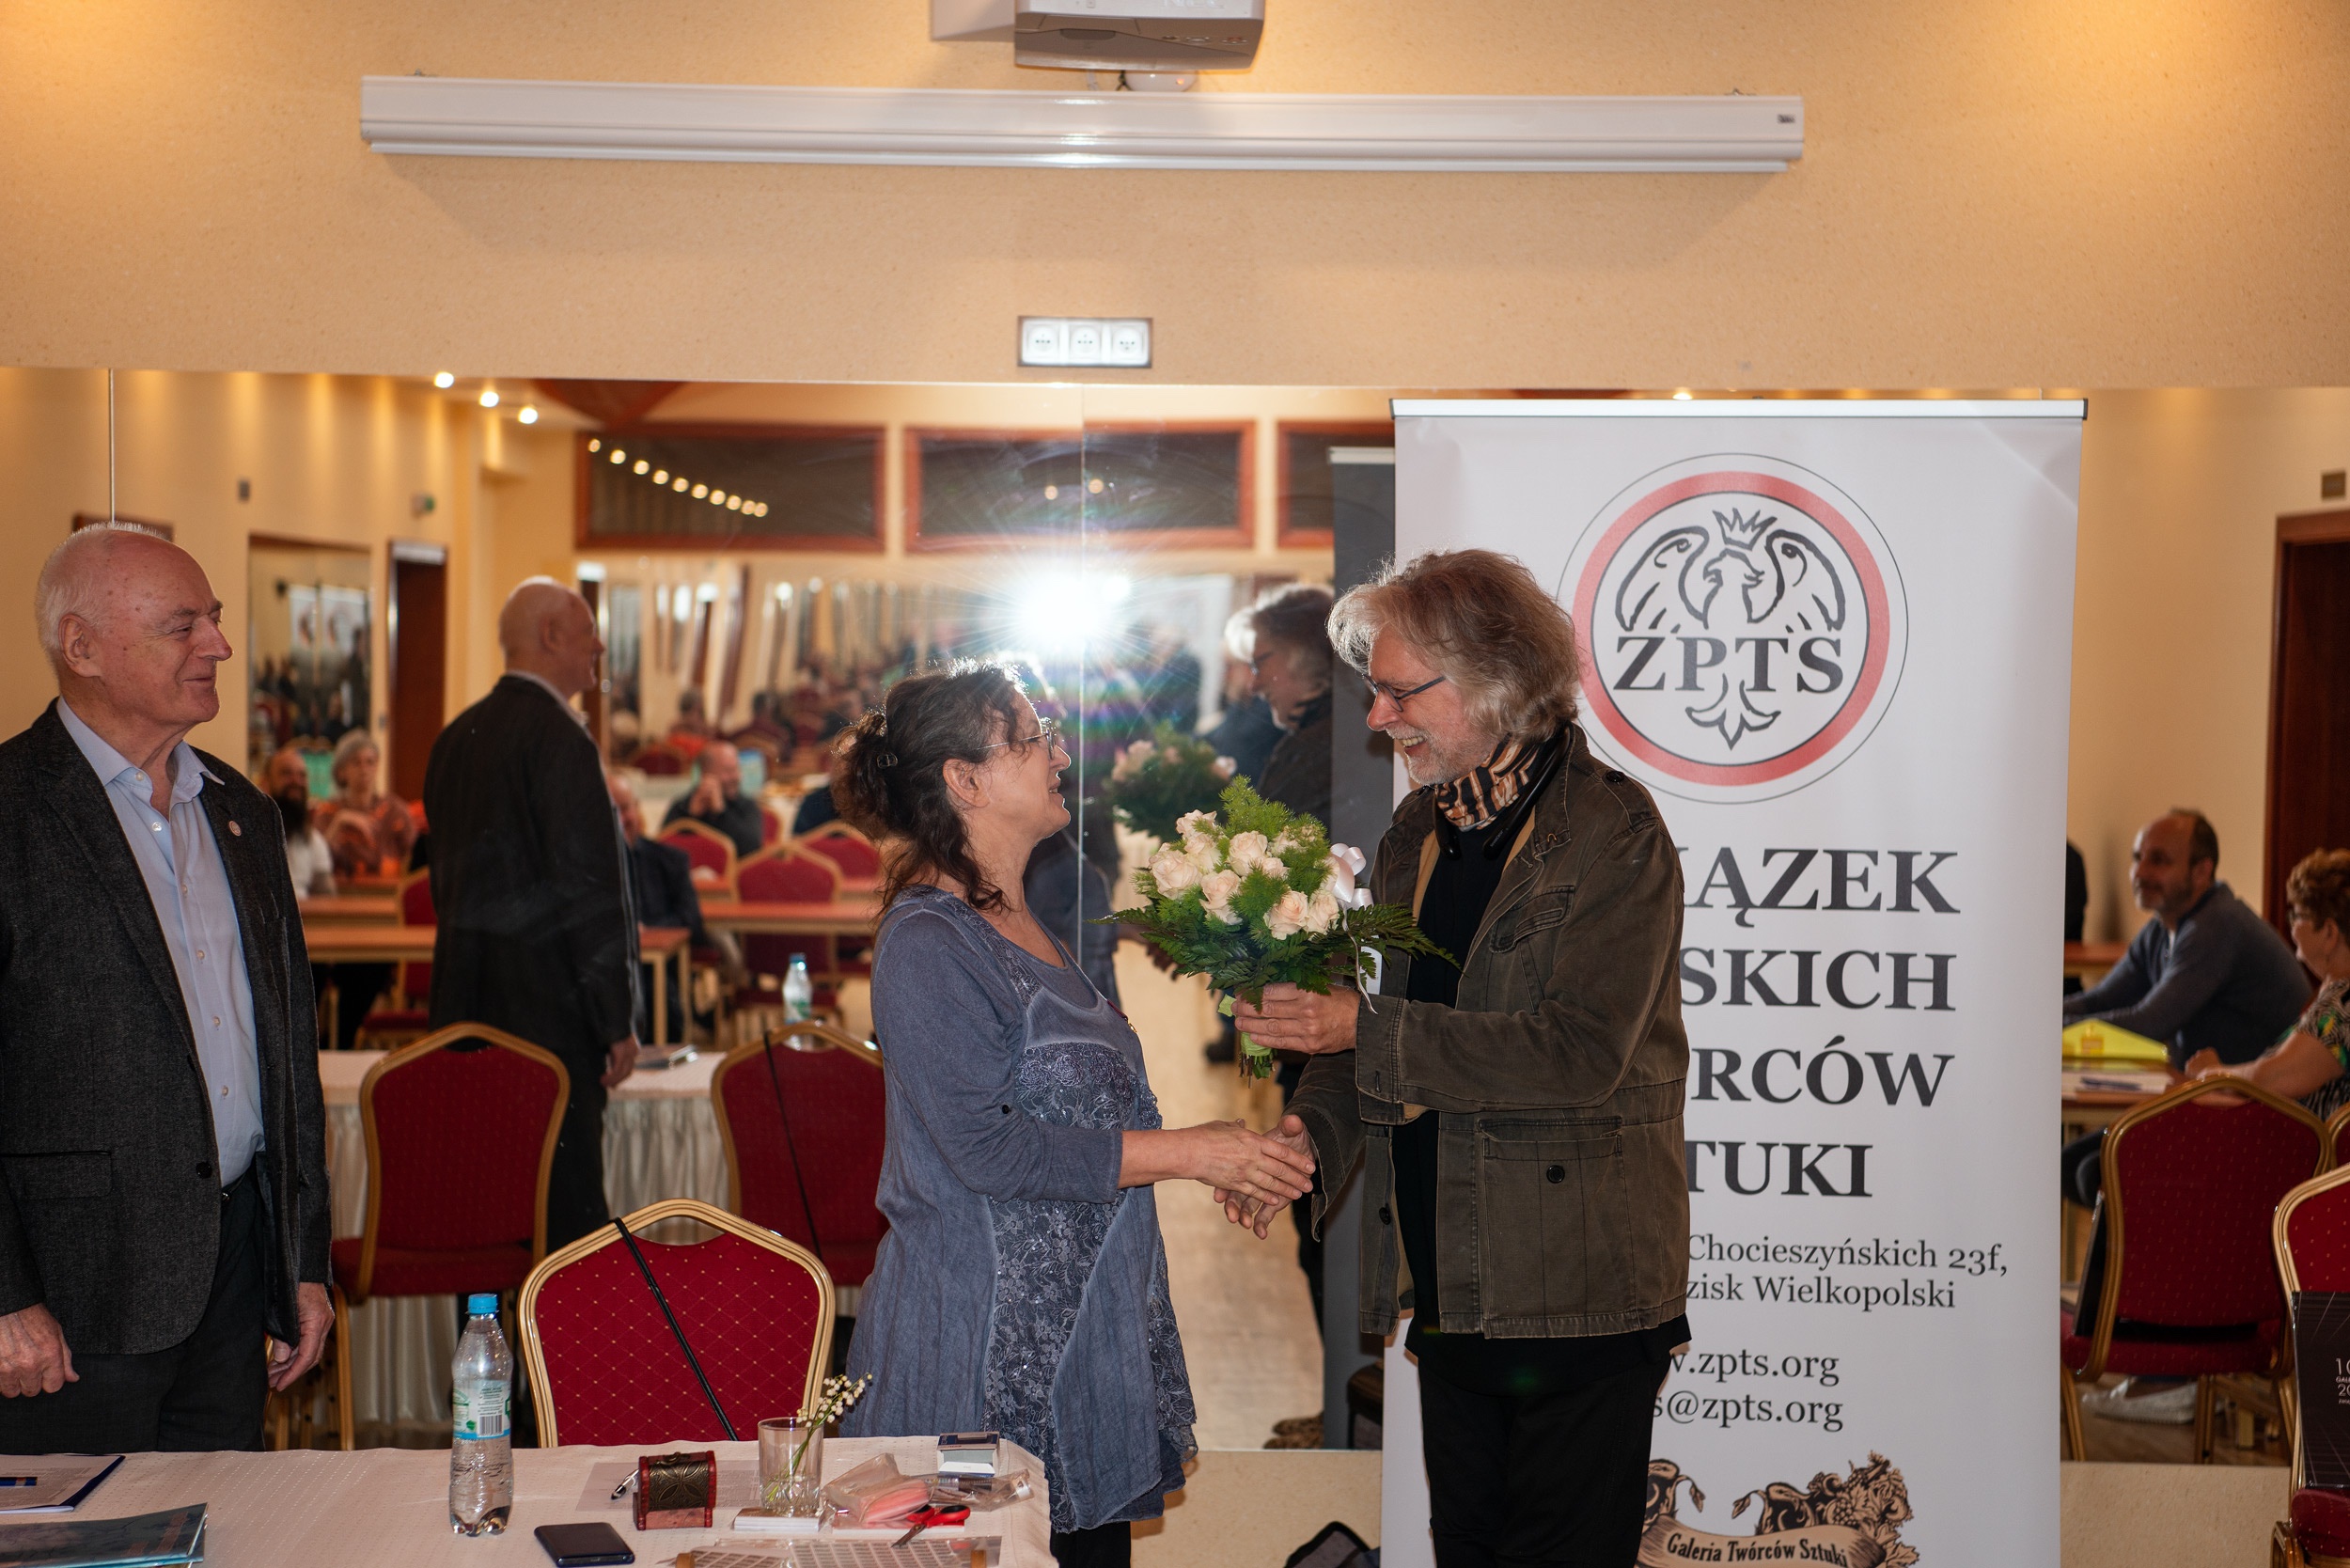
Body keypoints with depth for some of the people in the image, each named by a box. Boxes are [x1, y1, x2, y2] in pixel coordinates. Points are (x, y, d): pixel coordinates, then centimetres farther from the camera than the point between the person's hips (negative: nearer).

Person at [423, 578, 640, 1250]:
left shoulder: (454, 738, 12)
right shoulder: (558, 737, -14)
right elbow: (590, 887, -16)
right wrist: (617, 1021, -11)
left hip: (466, 1004, 8)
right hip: (549, 1011, -8)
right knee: (565, 1207, -5)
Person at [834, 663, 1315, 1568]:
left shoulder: (1022, 925, 15)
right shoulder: (927, 943, -14)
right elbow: (983, 1146, -21)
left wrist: (1216, 1157, 12)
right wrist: (1186, 1152, -17)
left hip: (1080, 1326, 9)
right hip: (987, 1345, -9)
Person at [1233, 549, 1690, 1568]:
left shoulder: (1612, 829, -12)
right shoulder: (1417, 833, 11)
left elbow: (1582, 1053, -21)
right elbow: (1378, 1025, 17)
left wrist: (1363, 1028, -22)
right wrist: (1311, 1130, -4)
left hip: (1576, 1295, -7)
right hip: (1448, 1288, 7)